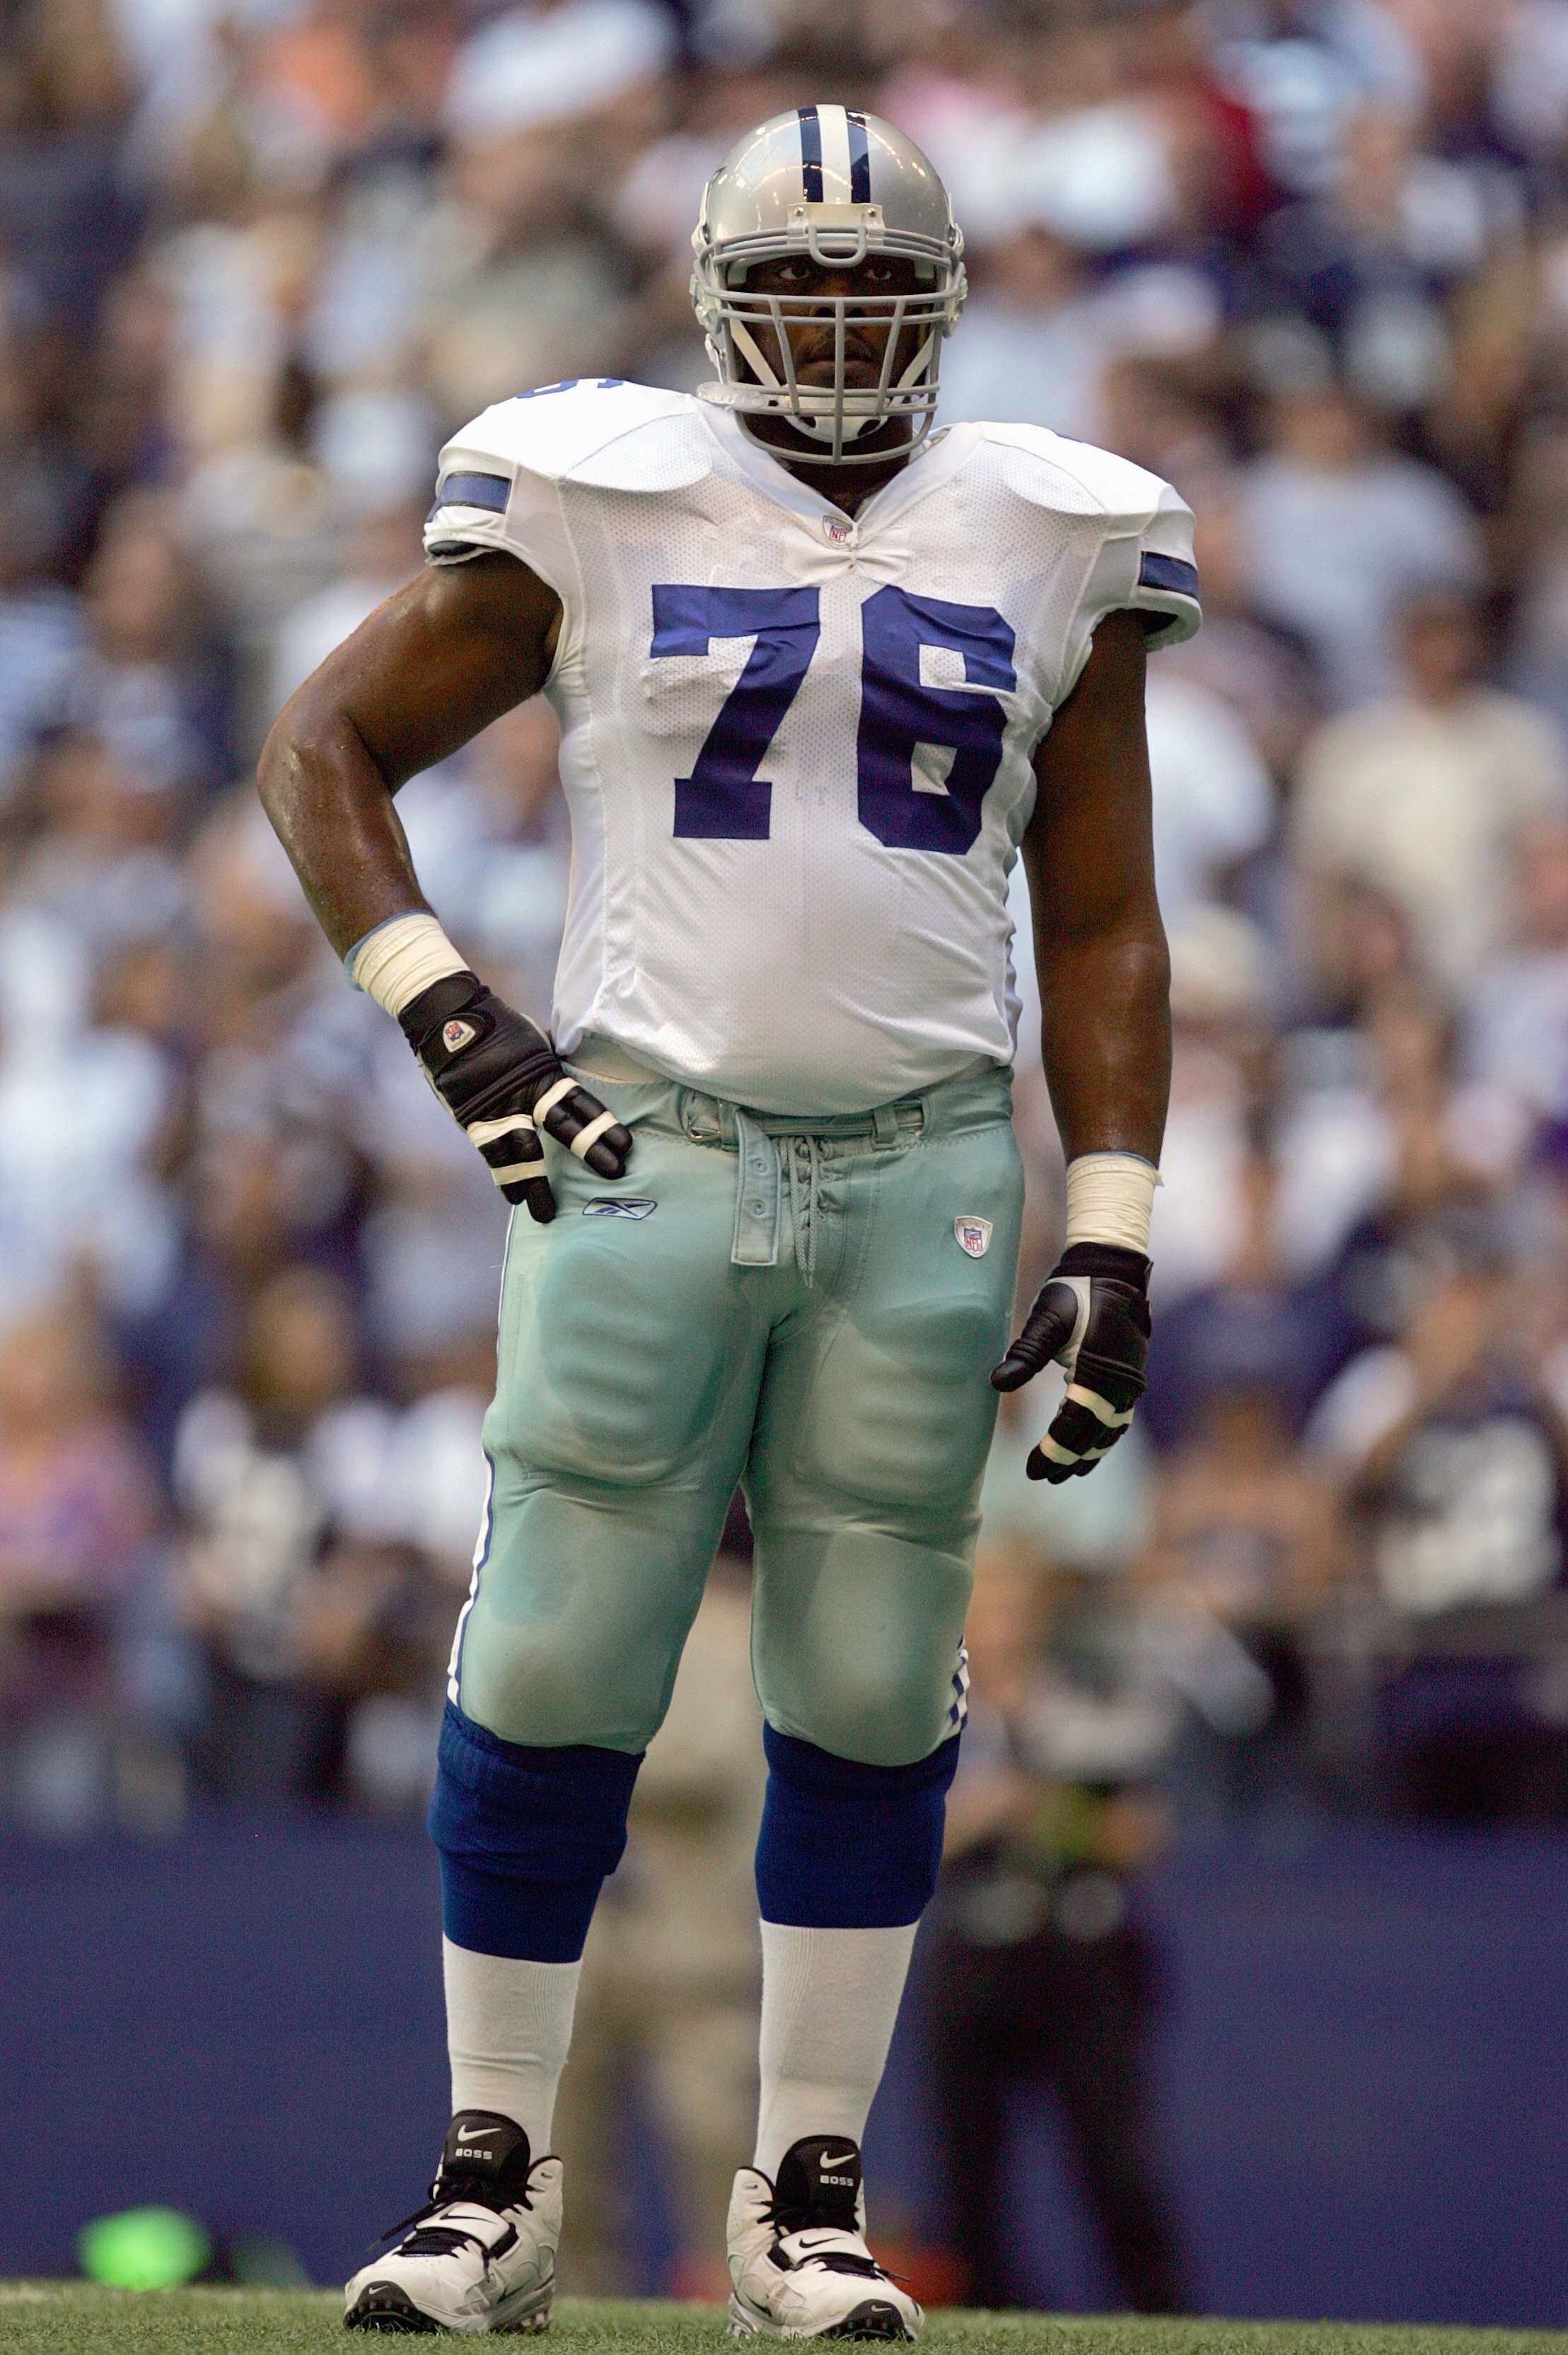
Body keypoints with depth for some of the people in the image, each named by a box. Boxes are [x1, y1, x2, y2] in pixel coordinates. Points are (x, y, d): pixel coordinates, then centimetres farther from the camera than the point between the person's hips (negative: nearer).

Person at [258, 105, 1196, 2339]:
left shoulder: (1047, 554, 8)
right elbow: (324, 749, 7)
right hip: (641, 1148, -2)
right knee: (553, 1676, -4)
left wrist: (1112, 1242, 3)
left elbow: (1101, 929, 11)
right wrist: (449, 1018, -6)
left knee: (868, 1695, 3)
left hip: (920, 1178, 2)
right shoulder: (607, 507, 1)